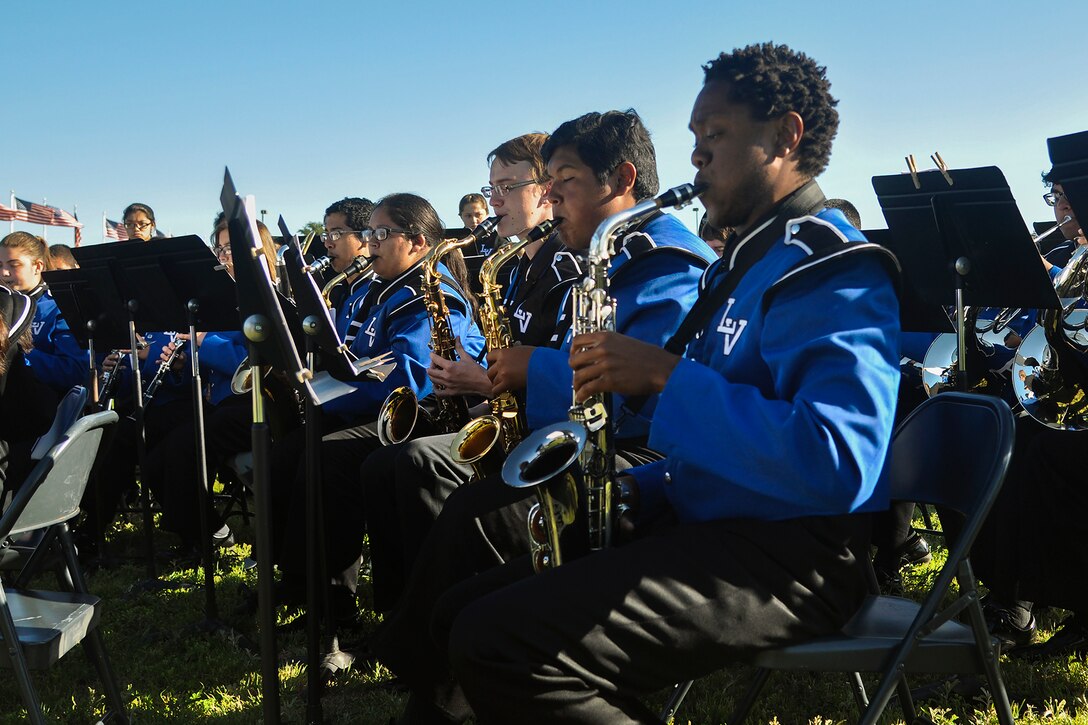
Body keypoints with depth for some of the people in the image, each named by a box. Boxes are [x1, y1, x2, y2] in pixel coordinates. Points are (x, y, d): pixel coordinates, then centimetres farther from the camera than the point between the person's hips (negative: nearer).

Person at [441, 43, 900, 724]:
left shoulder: (828, 268, -12)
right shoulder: (743, 264, 20)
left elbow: (837, 467, -28)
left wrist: (667, 375, -21)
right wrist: (640, 489, 7)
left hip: (790, 560, -10)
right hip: (709, 529, 10)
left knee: (499, 645, -25)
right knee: (466, 611, 6)